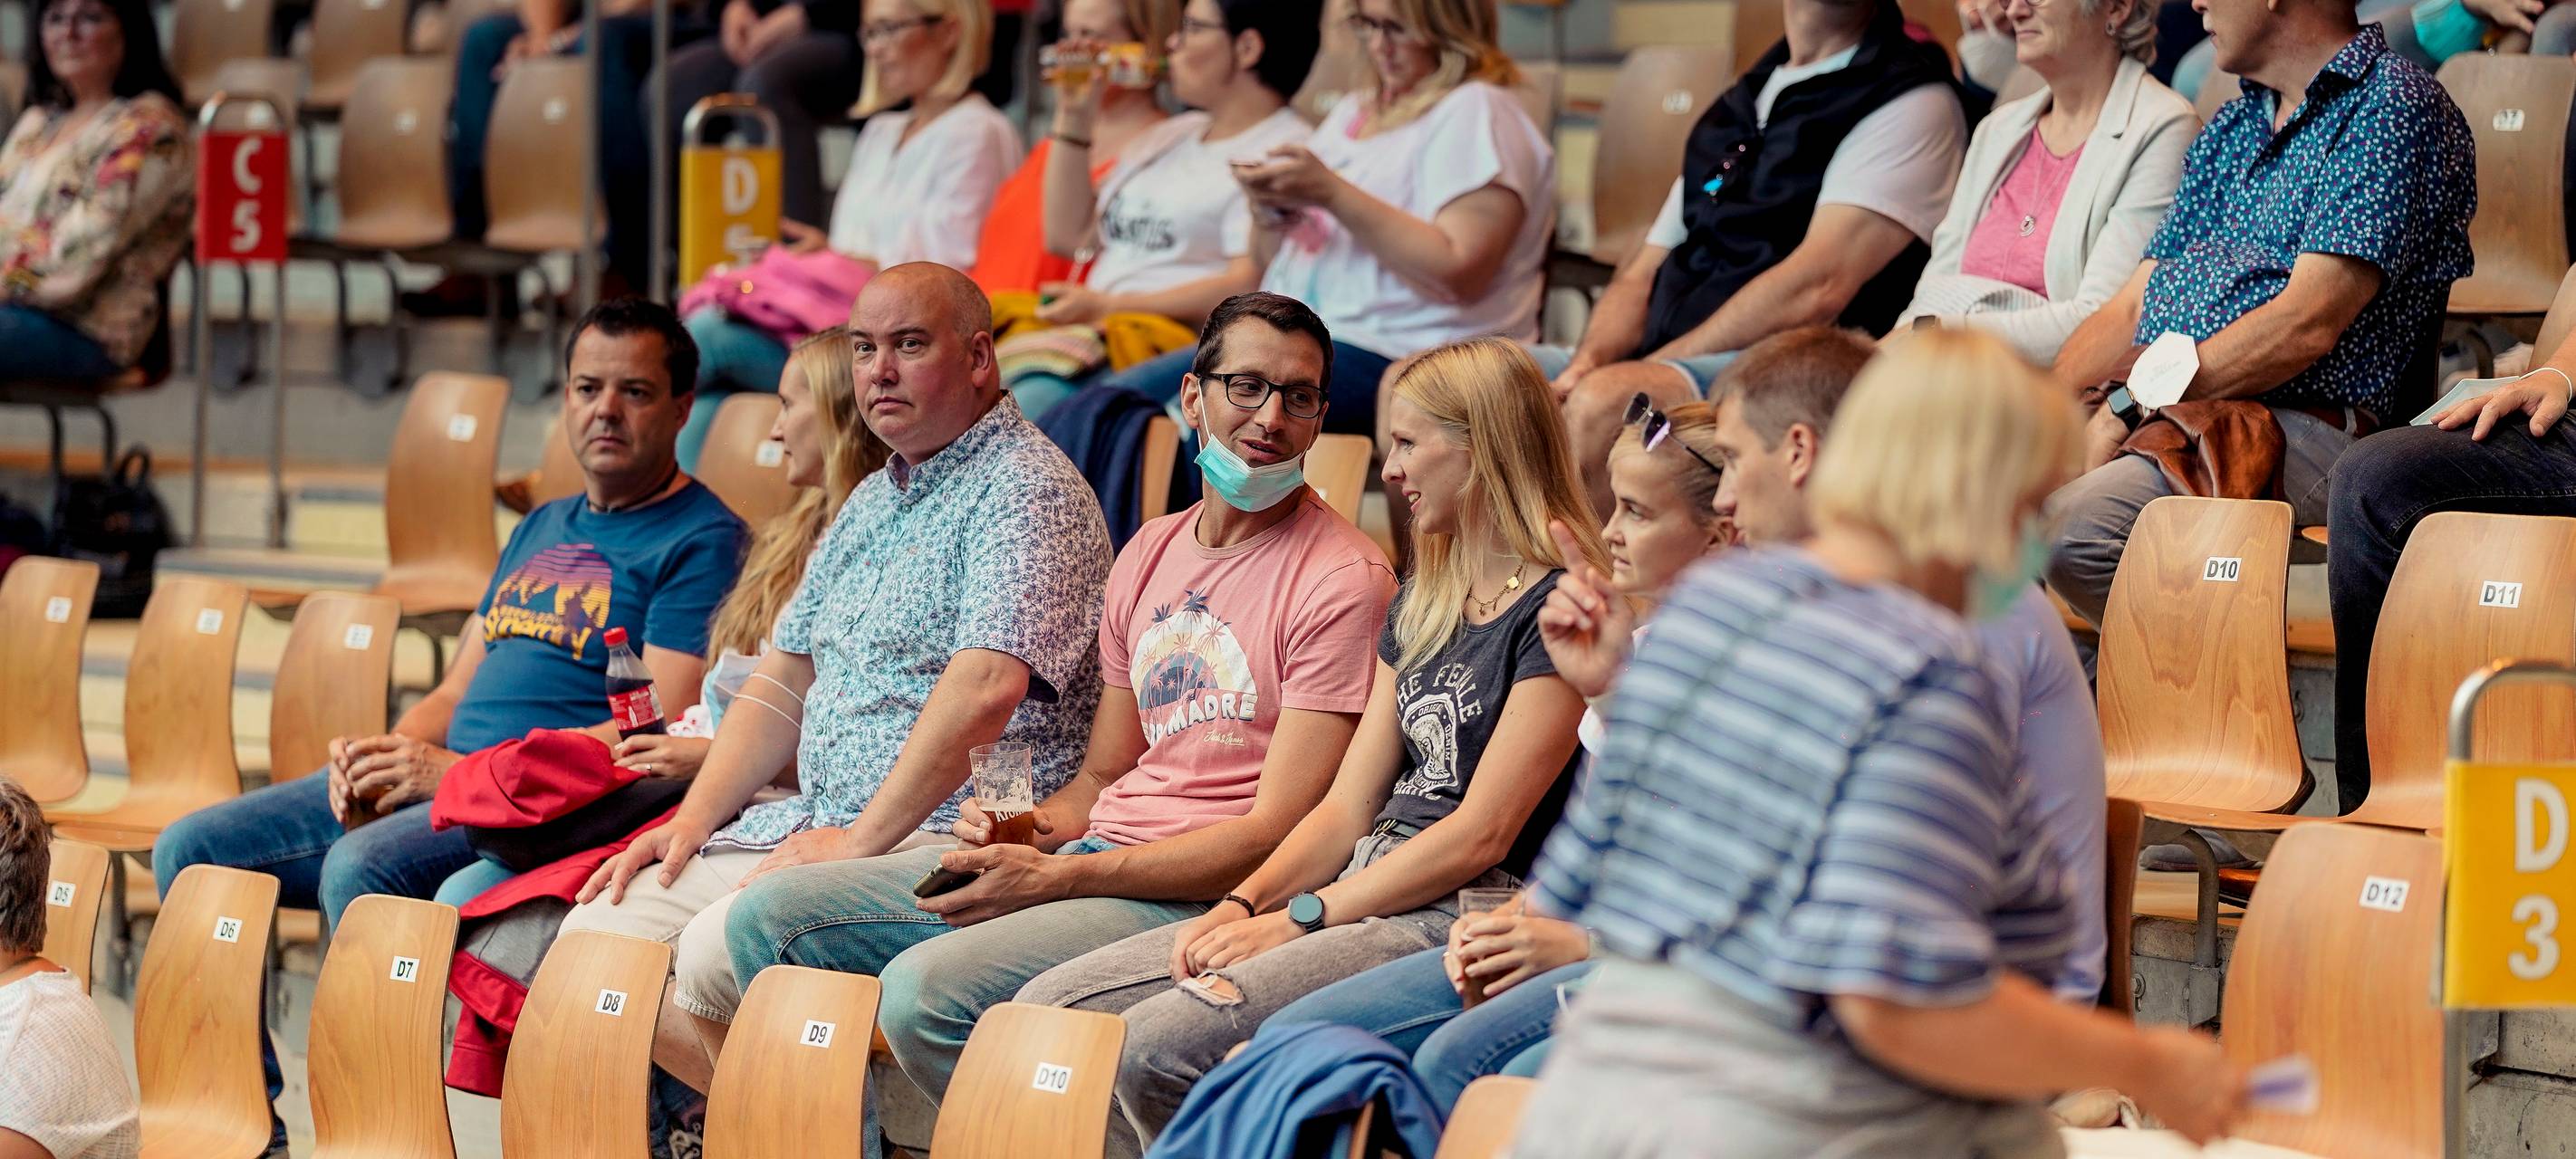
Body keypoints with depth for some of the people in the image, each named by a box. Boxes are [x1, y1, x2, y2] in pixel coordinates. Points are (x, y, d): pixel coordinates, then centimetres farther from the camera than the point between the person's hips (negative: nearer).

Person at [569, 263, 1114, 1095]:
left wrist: (861, 841, -22)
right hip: (810, 824, 9)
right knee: (599, 934, -6)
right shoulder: (871, 504, 21)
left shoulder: (1030, 490, -9)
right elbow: (782, 684, 23)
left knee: (719, 952, -30)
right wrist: (691, 820, 9)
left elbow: (986, 687, -22)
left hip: (948, 835, -9)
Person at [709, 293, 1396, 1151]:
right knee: (771, 917, -1)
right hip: (1097, 847, 8)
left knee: (926, 988, -30)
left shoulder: (1344, 580, -8)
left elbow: (1278, 835, -14)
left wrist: (1056, 878, -16)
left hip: (1199, 896, -8)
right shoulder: (1151, 553, 18)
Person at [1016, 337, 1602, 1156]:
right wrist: (1243, 904, -2)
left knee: (1159, 1044, -28)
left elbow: (1482, 835, -14)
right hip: (1363, 891, 9)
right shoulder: (1423, 602, 21)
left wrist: (1297, 918, -13)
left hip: (1457, 918, -9)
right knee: (1051, 1010, -5)